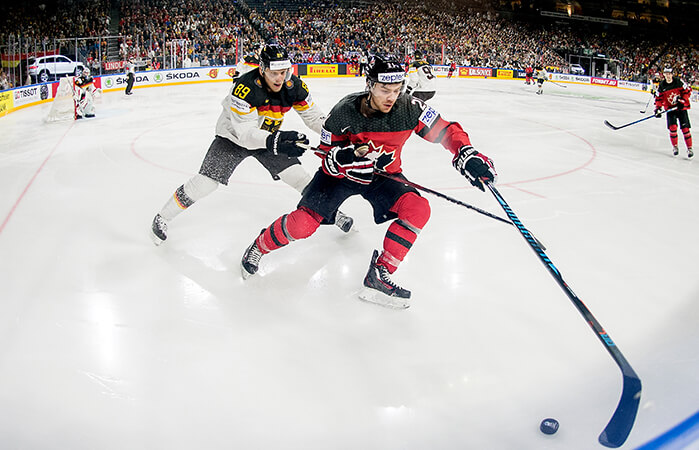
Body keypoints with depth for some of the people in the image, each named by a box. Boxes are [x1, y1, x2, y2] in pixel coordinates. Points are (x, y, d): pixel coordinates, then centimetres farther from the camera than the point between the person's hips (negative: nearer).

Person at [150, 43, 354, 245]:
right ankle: (161, 219, 6)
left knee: (298, 176, -5)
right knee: (205, 182, -12)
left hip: (269, 136, 4)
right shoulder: (244, 88, -33)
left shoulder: (294, 86, -17)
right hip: (233, 136, -4)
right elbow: (245, 132, -37)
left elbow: (313, 116, -6)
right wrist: (273, 141, -53)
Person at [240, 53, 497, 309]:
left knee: (418, 208, -24)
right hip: (342, 173, -2)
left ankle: (378, 275, -16)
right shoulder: (343, 113, -23)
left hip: (384, 175, 3)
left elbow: (446, 131, -12)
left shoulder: (410, 109, -20)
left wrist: (467, 155, -29)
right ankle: (258, 248, 13)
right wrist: (343, 158, -37)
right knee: (303, 223, -19)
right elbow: (327, 159, -15)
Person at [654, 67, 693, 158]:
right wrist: (658, 108, -8)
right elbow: (659, 98, 3)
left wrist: (682, 100, -14)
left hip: (682, 107, -1)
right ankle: (675, 147, 8)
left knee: (685, 128, -5)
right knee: (672, 128, -11)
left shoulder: (679, 82, -10)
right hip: (670, 109, 2)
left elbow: (688, 91, -2)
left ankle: (689, 148, 3)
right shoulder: (661, 86, -4)